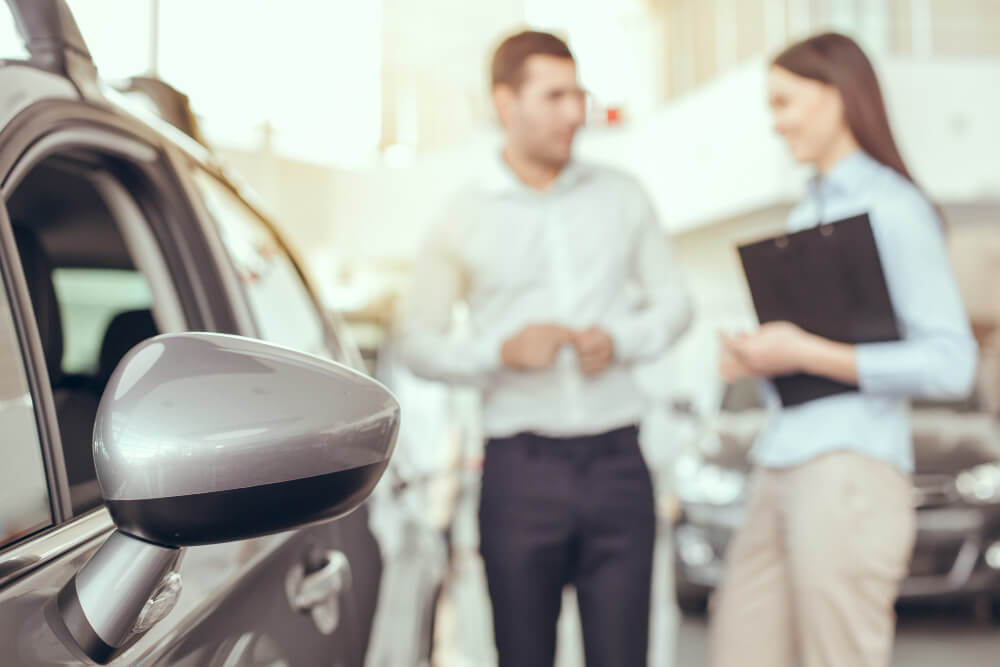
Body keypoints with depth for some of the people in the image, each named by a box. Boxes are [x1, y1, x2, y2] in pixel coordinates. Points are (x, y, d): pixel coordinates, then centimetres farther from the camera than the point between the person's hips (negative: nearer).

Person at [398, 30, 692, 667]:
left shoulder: (622, 197, 9)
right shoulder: (464, 218, 3)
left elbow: (674, 299, 14)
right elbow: (417, 340, 4)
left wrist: (619, 341, -7)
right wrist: (502, 352, -14)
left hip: (616, 460, 1)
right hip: (521, 466, -1)